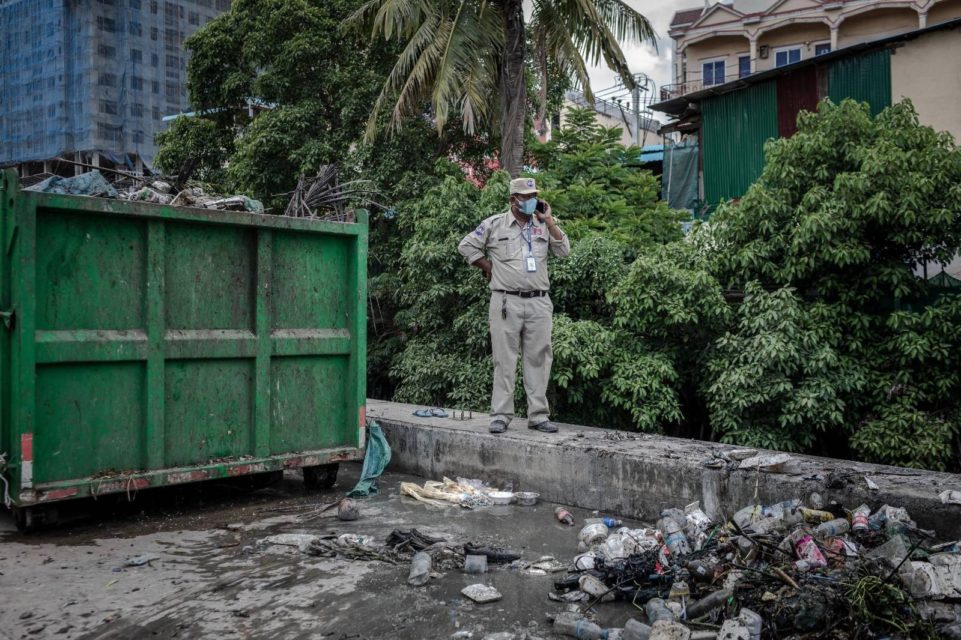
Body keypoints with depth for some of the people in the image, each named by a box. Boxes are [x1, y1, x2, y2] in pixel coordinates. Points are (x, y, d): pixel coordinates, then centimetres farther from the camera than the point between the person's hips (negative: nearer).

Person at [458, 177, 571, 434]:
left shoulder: (543, 225, 12)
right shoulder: (494, 224, 4)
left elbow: (564, 251, 3)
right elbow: (466, 245, 8)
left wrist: (549, 222, 0)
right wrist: (487, 267, 5)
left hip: (539, 302, 3)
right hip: (506, 302, -3)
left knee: (538, 359, 4)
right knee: (505, 360, -1)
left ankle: (538, 415, 11)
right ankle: (500, 415, 5)